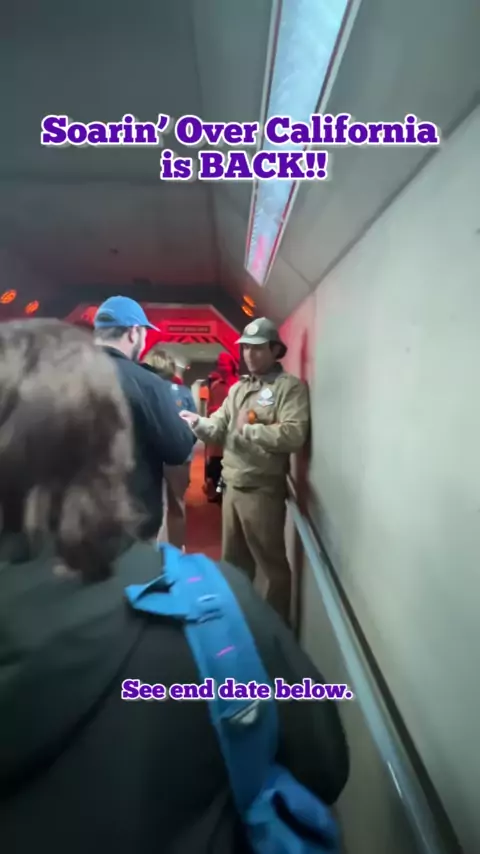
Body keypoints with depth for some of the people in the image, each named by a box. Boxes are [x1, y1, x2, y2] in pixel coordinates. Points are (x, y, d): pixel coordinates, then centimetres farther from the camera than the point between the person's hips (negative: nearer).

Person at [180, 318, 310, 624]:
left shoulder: (291, 386, -10)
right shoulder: (238, 388, 15)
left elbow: (294, 435, -24)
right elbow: (218, 426, 6)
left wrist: (248, 430, -15)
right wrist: (197, 422, -15)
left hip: (263, 490, -7)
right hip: (232, 486, 8)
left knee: (272, 564, 8)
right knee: (233, 560, 22)